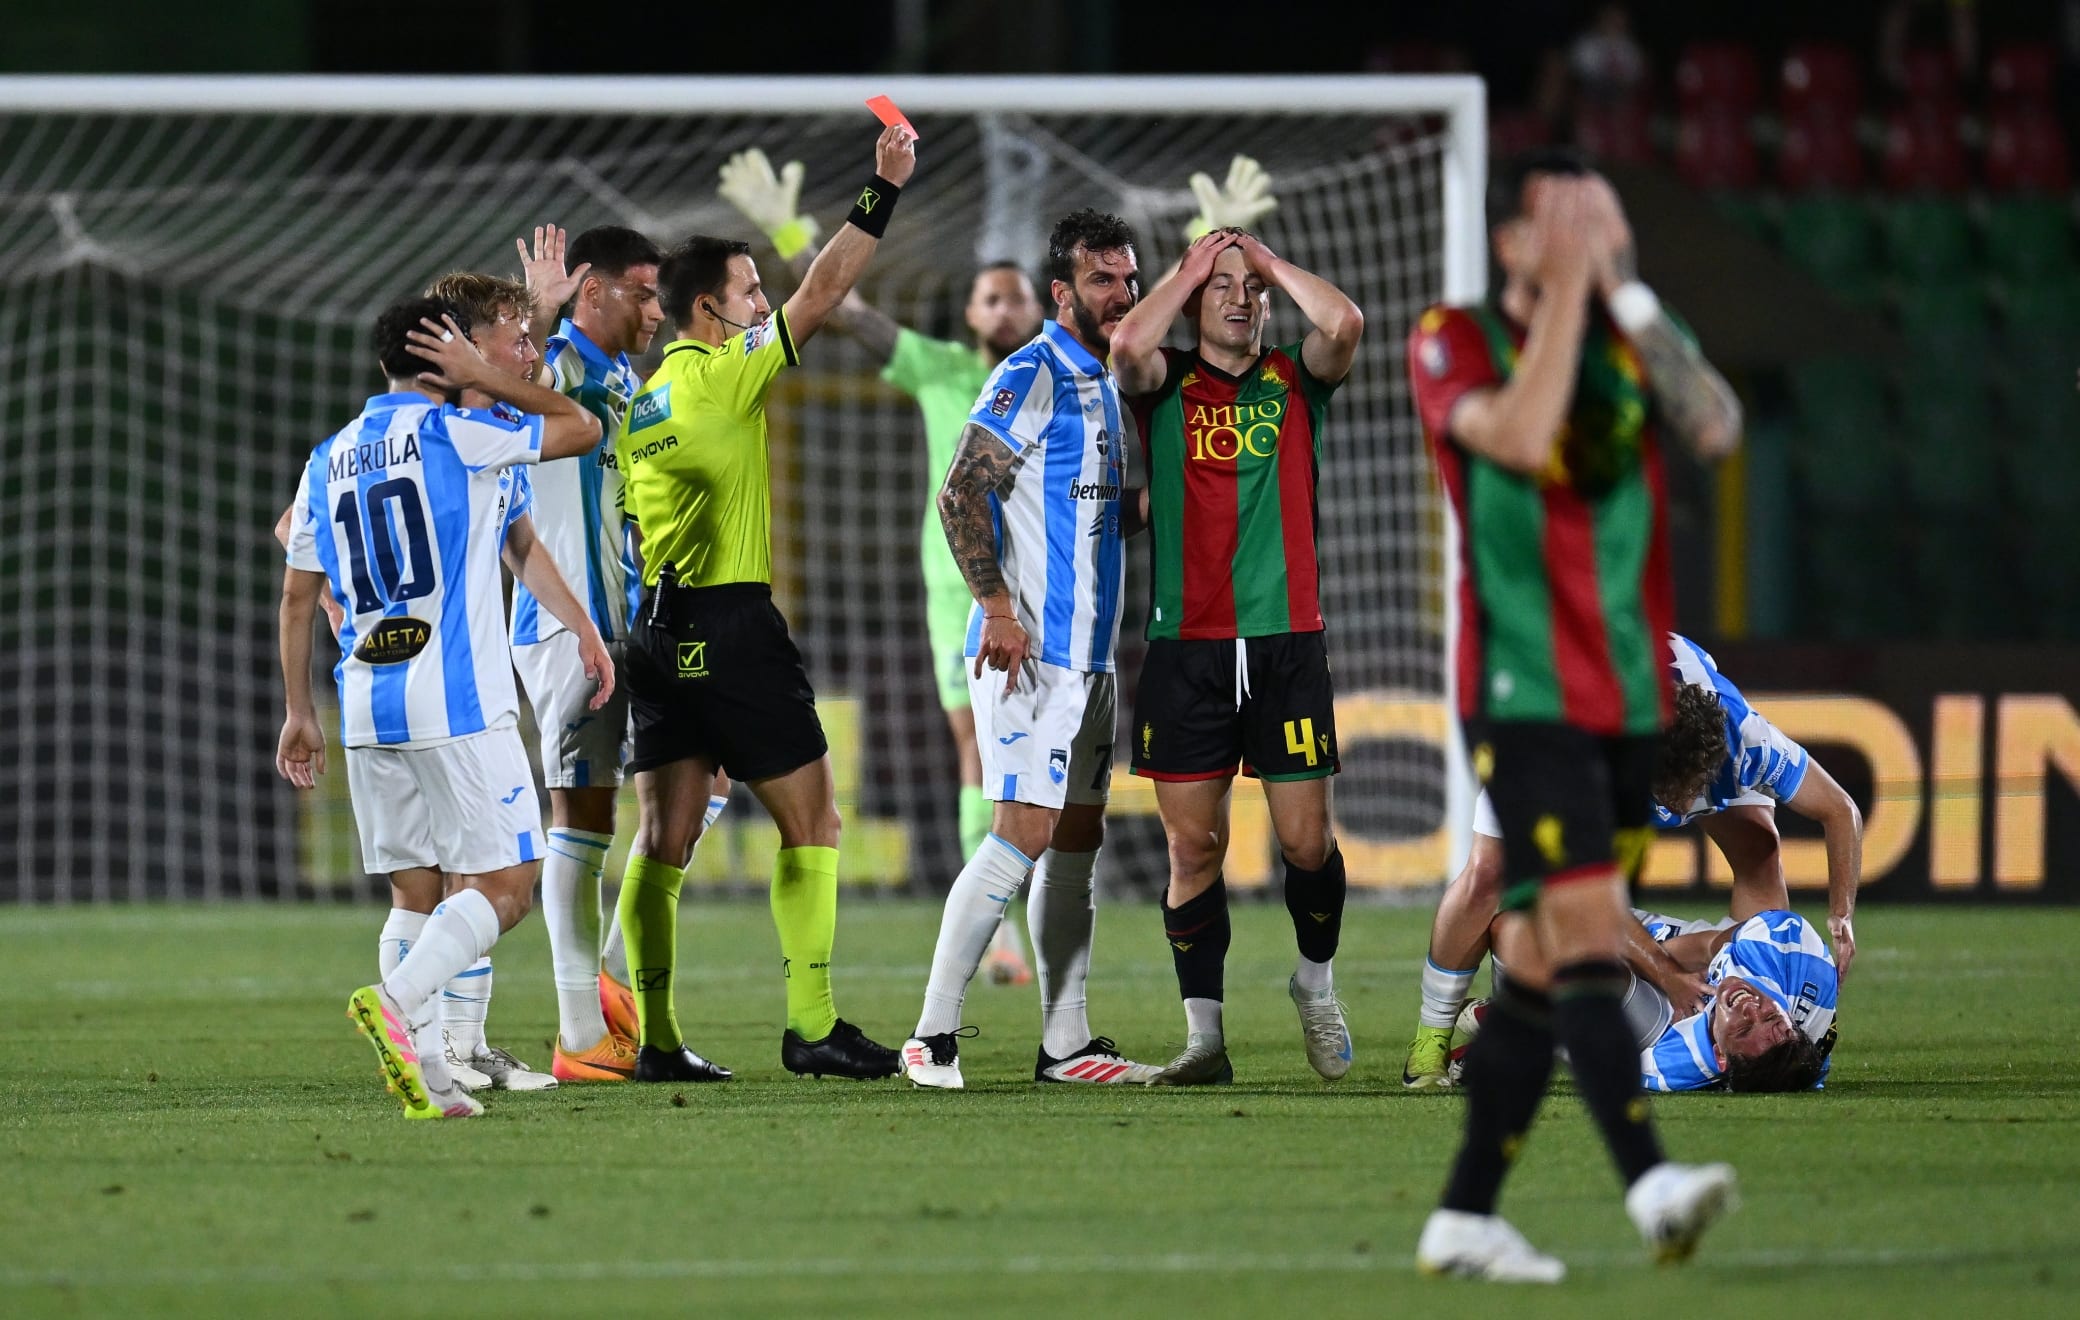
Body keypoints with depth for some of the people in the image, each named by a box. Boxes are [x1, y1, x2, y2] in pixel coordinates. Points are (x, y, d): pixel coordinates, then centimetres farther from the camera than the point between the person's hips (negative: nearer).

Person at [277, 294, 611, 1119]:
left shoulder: (327, 462, 15)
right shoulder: (453, 434, -4)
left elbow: (297, 595, 19)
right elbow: (580, 429, 5)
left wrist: (300, 711, 26)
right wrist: (483, 380, 11)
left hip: (368, 708, 6)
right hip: (460, 707, -6)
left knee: (420, 893, 11)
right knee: (505, 886, -5)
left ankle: (425, 1075, -1)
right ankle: (395, 999, -26)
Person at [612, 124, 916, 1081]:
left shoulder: (644, 400, 12)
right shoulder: (725, 375, -10)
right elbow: (820, 296, -10)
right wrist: (882, 191, -8)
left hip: (659, 627, 7)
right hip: (732, 625, -7)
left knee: (664, 837, 5)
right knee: (810, 822, 1)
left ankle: (652, 1032, 1)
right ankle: (811, 1027, -2)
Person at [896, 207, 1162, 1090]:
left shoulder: (1102, 387, 17)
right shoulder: (1032, 378, -10)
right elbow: (960, 498, -17)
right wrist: (998, 606, -23)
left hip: (1089, 653, 9)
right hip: (1029, 652, -9)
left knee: (1077, 843, 9)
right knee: (1025, 834, -13)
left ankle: (1066, 1043, 13)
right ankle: (931, 1035, -10)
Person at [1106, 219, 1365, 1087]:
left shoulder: (1296, 380, 10)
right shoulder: (1166, 384, 8)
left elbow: (1343, 323, -10)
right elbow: (1126, 348, -15)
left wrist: (1271, 263, 3)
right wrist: (1188, 271, -1)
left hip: (1287, 641, 0)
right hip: (1185, 648, 0)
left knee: (1306, 841, -2)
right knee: (1193, 846, -2)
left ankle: (1316, 982, 24)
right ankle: (1204, 1037, 3)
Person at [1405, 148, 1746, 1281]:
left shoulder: (1626, 337, 10)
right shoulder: (1453, 339, -3)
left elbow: (1716, 428, -9)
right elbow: (1517, 435, -23)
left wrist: (1624, 286, -12)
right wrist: (1566, 288, -17)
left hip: (1628, 698, 6)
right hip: (1523, 696, -5)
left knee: (1548, 962, 6)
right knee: (1587, 931, -19)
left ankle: (1465, 1214, 12)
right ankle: (1649, 1185, -31)